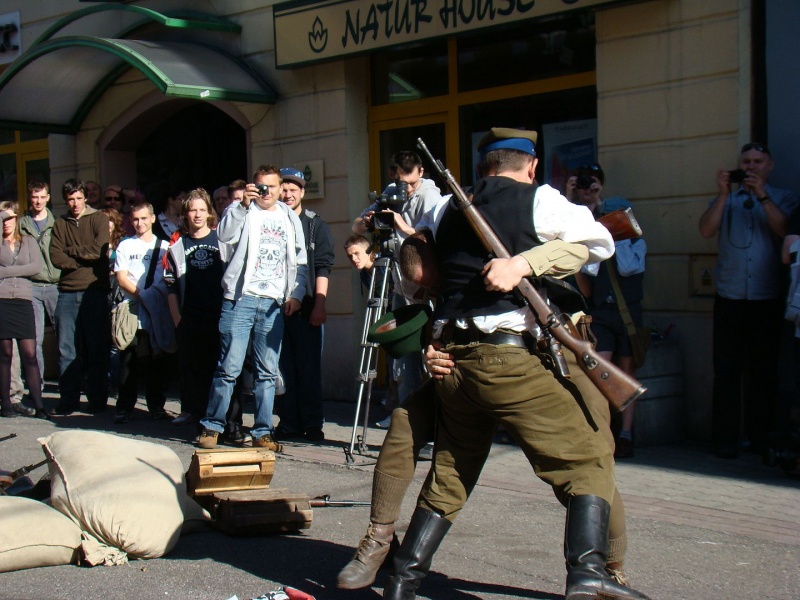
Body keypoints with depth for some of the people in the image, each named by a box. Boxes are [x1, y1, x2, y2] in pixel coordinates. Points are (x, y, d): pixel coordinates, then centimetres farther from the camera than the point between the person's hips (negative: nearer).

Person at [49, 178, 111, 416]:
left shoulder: (98, 219, 6)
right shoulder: (60, 224, 14)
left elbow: (99, 249, -10)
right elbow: (56, 257, 2)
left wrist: (71, 250, -1)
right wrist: (84, 260, -8)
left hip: (94, 291, -3)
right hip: (67, 292, 3)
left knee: (97, 348, 2)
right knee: (66, 349, 2)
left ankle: (98, 399, 9)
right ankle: (68, 399, 8)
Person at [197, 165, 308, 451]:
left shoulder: (290, 218, 18)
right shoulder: (243, 212, 8)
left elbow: (300, 261, 18)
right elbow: (224, 235, -12)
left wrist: (296, 294, 7)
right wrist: (243, 204, -20)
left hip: (274, 303, 3)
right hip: (240, 298, -3)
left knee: (268, 371, 3)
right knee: (229, 367, -5)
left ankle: (262, 432, 9)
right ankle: (212, 426, 5)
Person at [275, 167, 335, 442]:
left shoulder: (316, 225, 7)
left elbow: (323, 267, 1)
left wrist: (319, 304, -8)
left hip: (307, 306, -2)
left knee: (309, 367, -1)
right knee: (285, 367, 4)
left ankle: (313, 424, 5)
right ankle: (289, 423, 11)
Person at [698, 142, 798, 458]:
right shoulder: (725, 199, 16)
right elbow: (706, 230, -2)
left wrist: (761, 195, -14)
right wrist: (724, 193, -10)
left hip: (768, 298, -1)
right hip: (730, 298, 1)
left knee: (765, 370, 1)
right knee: (726, 370, -3)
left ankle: (761, 437, 8)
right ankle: (726, 439, 0)